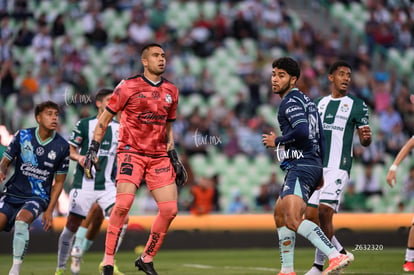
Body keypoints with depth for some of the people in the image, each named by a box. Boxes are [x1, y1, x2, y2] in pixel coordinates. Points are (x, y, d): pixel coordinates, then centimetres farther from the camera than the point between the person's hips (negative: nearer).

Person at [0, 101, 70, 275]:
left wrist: (49, 211, -1)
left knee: (21, 219, -31)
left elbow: (58, 182, 4)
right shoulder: (22, 136, -2)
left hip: (38, 197, -2)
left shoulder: (62, 146, -3)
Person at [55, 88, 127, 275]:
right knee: (72, 226, 0)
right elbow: (71, 150, 3)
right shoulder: (85, 124, 0)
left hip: (107, 185, 3)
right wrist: (79, 157, -17)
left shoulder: (120, 128, 9)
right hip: (84, 184, -3)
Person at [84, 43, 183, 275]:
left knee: (170, 210, -4)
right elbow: (105, 118, 2)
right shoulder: (129, 86, -3)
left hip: (159, 156, 5)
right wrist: (93, 149, -5)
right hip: (132, 152, -5)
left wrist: (173, 155, 15)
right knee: (123, 204, -23)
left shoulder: (171, 91, 12)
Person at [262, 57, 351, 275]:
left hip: (301, 167, -11)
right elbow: (319, 137, 24)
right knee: (280, 214, 21)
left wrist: (277, 141, -8)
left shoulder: (291, 101, -8)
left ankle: (336, 257, -36)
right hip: (312, 165, 11)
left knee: (293, 220, -24)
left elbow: (301, 132, -24)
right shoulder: (305, 100, 23)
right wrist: (319, 173, 26)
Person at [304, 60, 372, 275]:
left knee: (324, 211, -18)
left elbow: (364, 140, -2)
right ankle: (339, 253, 21)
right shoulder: (319, 104, 15)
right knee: (311, 215, 2)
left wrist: (366, 137, -24)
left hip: (338, 167, -6)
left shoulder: (357, 105, 1)